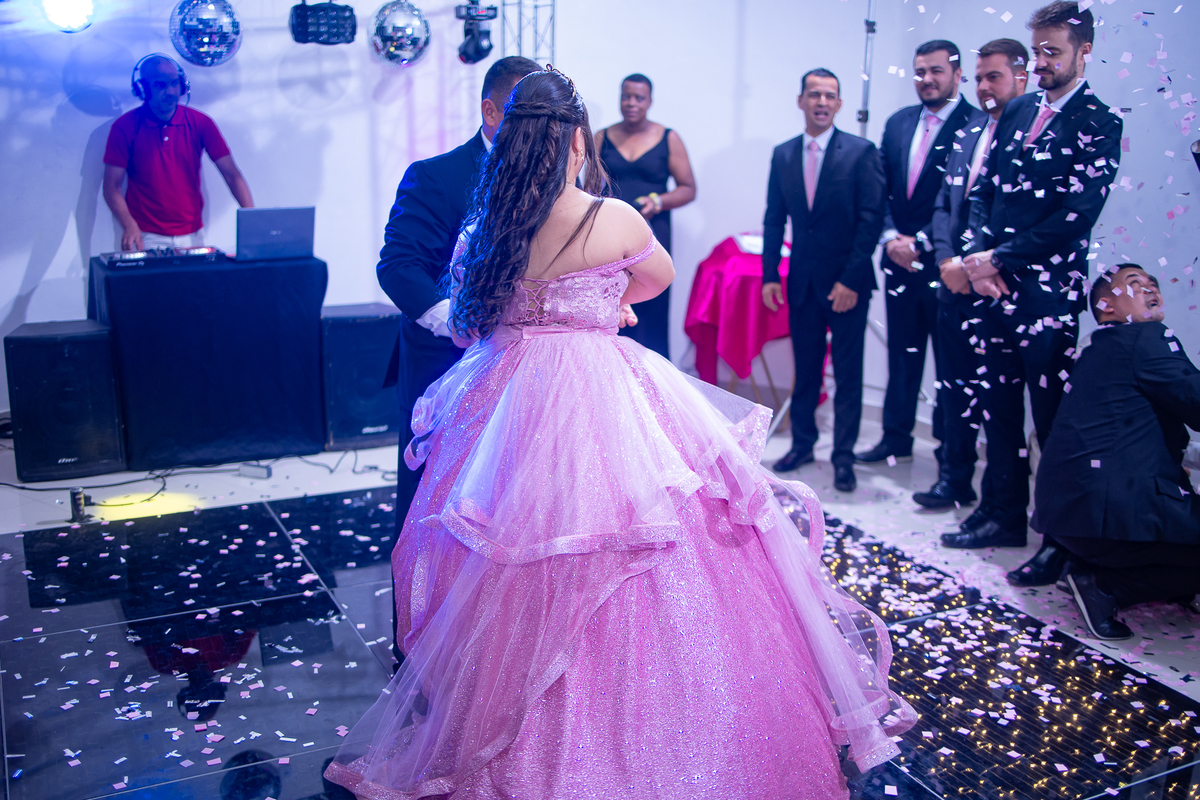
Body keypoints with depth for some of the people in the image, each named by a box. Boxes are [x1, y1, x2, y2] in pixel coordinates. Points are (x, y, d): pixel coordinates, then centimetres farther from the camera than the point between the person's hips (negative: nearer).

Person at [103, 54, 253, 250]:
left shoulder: (200, 123, 2)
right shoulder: (125, 127, -3)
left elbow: (231, 174, -3)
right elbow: (112, 186, -4)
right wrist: (129, 225, -22)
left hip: (192, 236, 2)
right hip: (146, 237, -2)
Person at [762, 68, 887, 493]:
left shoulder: (861, 152, -5)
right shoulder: (783, 155, 8)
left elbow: (871, 218, -9)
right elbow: (774, 219, 10)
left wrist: (852, 280, -14)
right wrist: (770, 275, 2)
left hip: (847, 282, -3)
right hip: (802, 281, 4)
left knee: (848, 374, 4)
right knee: (805, 370, 12)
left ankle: (843, 457, 13)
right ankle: (802, 443, 26)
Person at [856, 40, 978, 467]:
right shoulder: (898, 122, 12)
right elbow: (881, 189, 12)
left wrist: (921, 243, -14)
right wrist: (891, 238, -3)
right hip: (900, 259, 6)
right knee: (902, 354, 14)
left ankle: (951, 447, 17)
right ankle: (896, 437, 26)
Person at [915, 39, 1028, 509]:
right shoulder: (968, 134, 15)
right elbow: (944, 204, 13)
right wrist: (947, 260, -2)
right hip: (956, 282, 6)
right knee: (955, 386, 11)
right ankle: (955, 479, 23)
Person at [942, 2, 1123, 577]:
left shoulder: (1098, 124, -5)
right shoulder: (1018, 112, 14)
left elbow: (1075, 217, -13)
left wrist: (1000, 257, -12)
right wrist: (980, 254, -3)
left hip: (1049, 292, -6)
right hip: (996, 285, 6)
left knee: (1053, 416, -1)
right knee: (999, 407, 13)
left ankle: (1063, 540, 11)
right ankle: (1004, 514, 28)